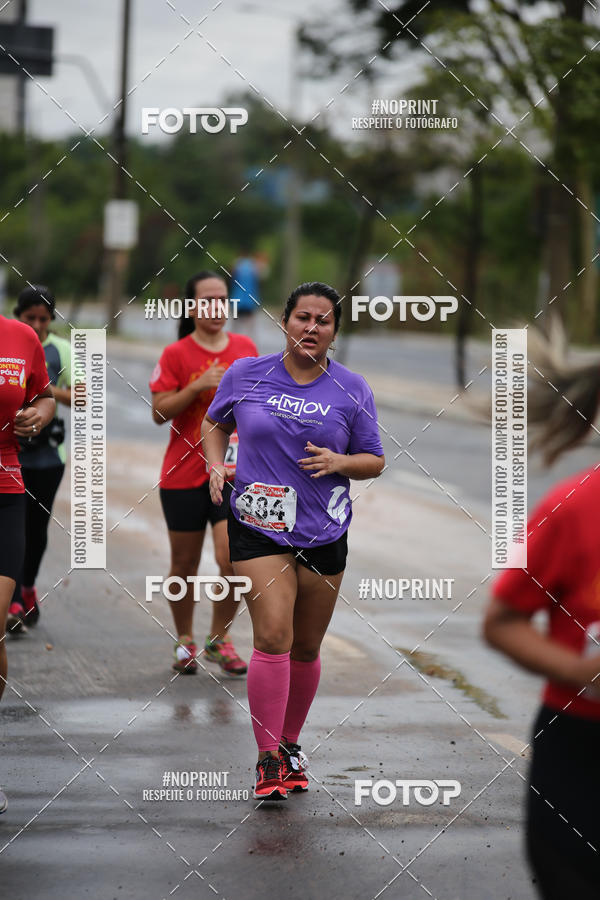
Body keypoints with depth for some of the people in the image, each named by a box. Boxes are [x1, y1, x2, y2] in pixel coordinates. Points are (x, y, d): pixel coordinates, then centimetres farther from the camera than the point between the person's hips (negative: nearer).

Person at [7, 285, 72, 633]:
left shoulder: (62, 350, 5)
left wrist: (53, 391, -20)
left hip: (47, 452, 2)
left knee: (38, 525, 8)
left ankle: (28, 587, 33)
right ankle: (14, 604, -8)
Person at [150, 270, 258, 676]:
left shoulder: (246, 348, 7)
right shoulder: (176, 354, -3)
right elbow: (159, 412, -8)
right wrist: (197, 386, -18)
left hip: (233, 472, 1)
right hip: (184, 475, -1)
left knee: (233, 558, -12)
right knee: (185, 564, 7)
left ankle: (220, 639, 7)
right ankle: (185, 642, 25)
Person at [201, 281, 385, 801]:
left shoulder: (351, 390, 2)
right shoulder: (245, 375, 1)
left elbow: (375, 461, 7)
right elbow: (215, 423, 18)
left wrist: (338, 462, -13)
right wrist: (216, 466, 0)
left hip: (324, 533, 2)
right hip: (259, 526, -2)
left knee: (305, 649, 10)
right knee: (272, 636, -16)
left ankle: (290, 744, 30)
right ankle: (268, 759, -11)